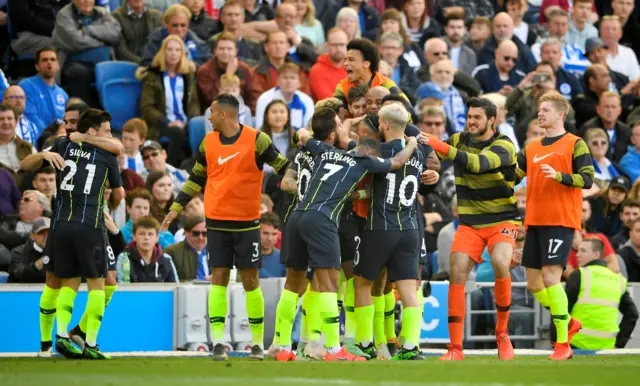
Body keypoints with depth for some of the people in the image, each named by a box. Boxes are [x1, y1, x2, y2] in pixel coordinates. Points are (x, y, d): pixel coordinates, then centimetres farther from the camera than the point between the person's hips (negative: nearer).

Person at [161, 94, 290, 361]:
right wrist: (176, 208, 12)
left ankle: (257, 342, 11)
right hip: (217, 222, 3)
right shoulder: (208, 142, 7)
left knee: (250, 279, 2)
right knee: (218, 278, -2)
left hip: (247, 223, -3)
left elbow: (283, 167, 0)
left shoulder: (256, 140, -6)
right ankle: (218, 341, -4)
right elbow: (196, 178, 16)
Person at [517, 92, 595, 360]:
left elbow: (587, 179, -7)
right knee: (533, 283, 6)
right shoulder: (532, 148, 17)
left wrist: (558, 176, -20)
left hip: (561, 220, -7)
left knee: (550, 277, -16)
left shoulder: (575, 144, 0)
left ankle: (563, 343, -10)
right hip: (535, 221, 7)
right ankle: (567, 322, 27)